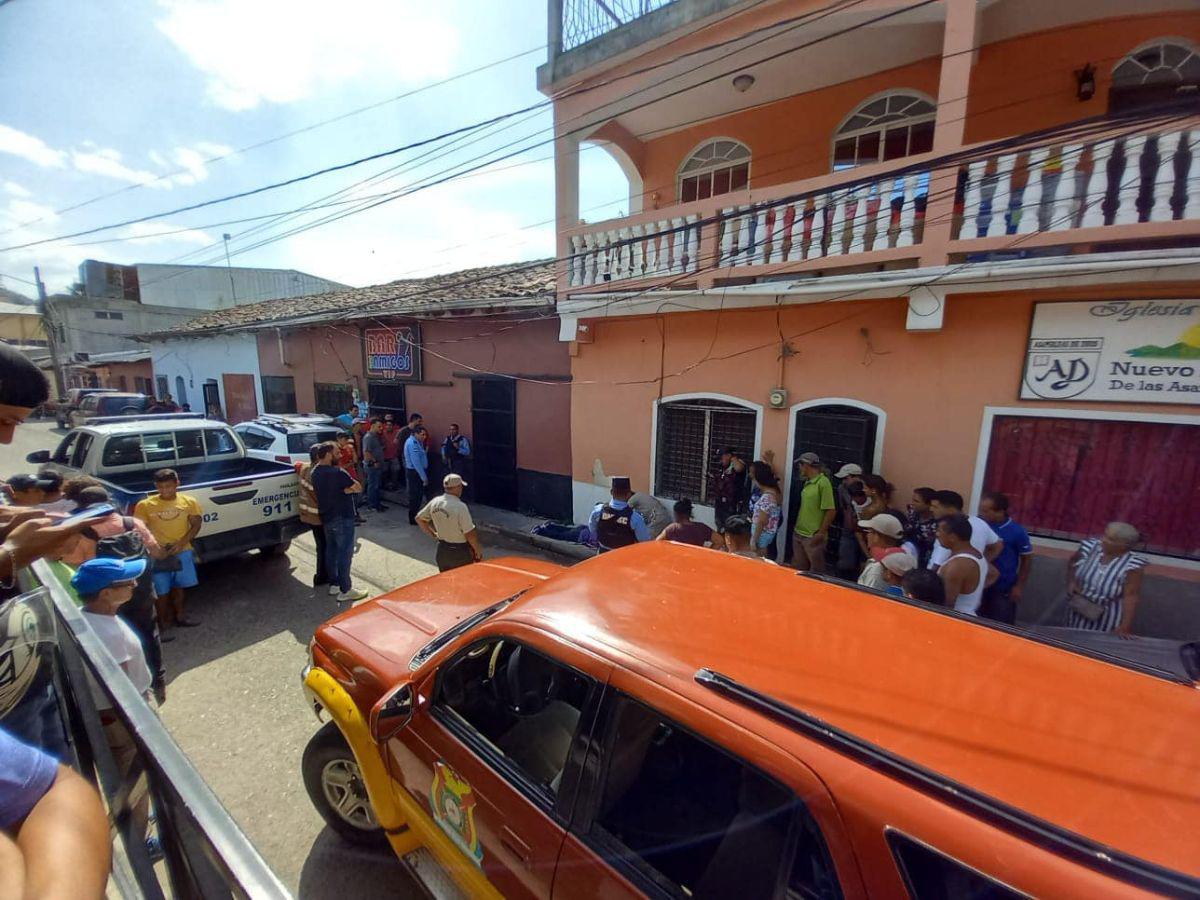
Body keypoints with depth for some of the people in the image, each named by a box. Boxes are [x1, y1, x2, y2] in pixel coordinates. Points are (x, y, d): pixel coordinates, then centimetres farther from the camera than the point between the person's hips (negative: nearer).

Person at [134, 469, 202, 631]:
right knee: (161, 590, 8)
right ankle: (163, 620, 25)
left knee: (178, 586, 18)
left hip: (182, 552, 2)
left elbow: (196, 524, 0)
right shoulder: (145, 505, -9)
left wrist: (182, 542, -14)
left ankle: (179, 615, 32)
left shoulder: (189, 501, -4)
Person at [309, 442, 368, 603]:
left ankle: (334, 584, 27)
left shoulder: (314, 473, 6)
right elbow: (359, 488, -15)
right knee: (345, 553, -2)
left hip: (326, 517, 9)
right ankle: (345, 591, 3)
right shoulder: (337, 472, -20)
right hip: (342, 517, -9)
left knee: (331, 551, 17)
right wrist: (349, 487, 1)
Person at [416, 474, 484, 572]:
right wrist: (478, 550, -5)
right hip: (459, 552, -6)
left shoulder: (435, 502, -5)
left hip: (441, 550, 6)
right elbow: (469, 534, -20)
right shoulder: (460, 507, -25)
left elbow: (419, 518, 10)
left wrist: (433, 534, 19)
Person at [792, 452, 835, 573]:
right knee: (800, 570, 18)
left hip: (813, 537, -8)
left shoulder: (823, 482, -15)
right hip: (799, 534, 8)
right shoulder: (807, 482, 10)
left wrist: (821, 533, -15)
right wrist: (798, 527, 13)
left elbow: (831, 511, -17)